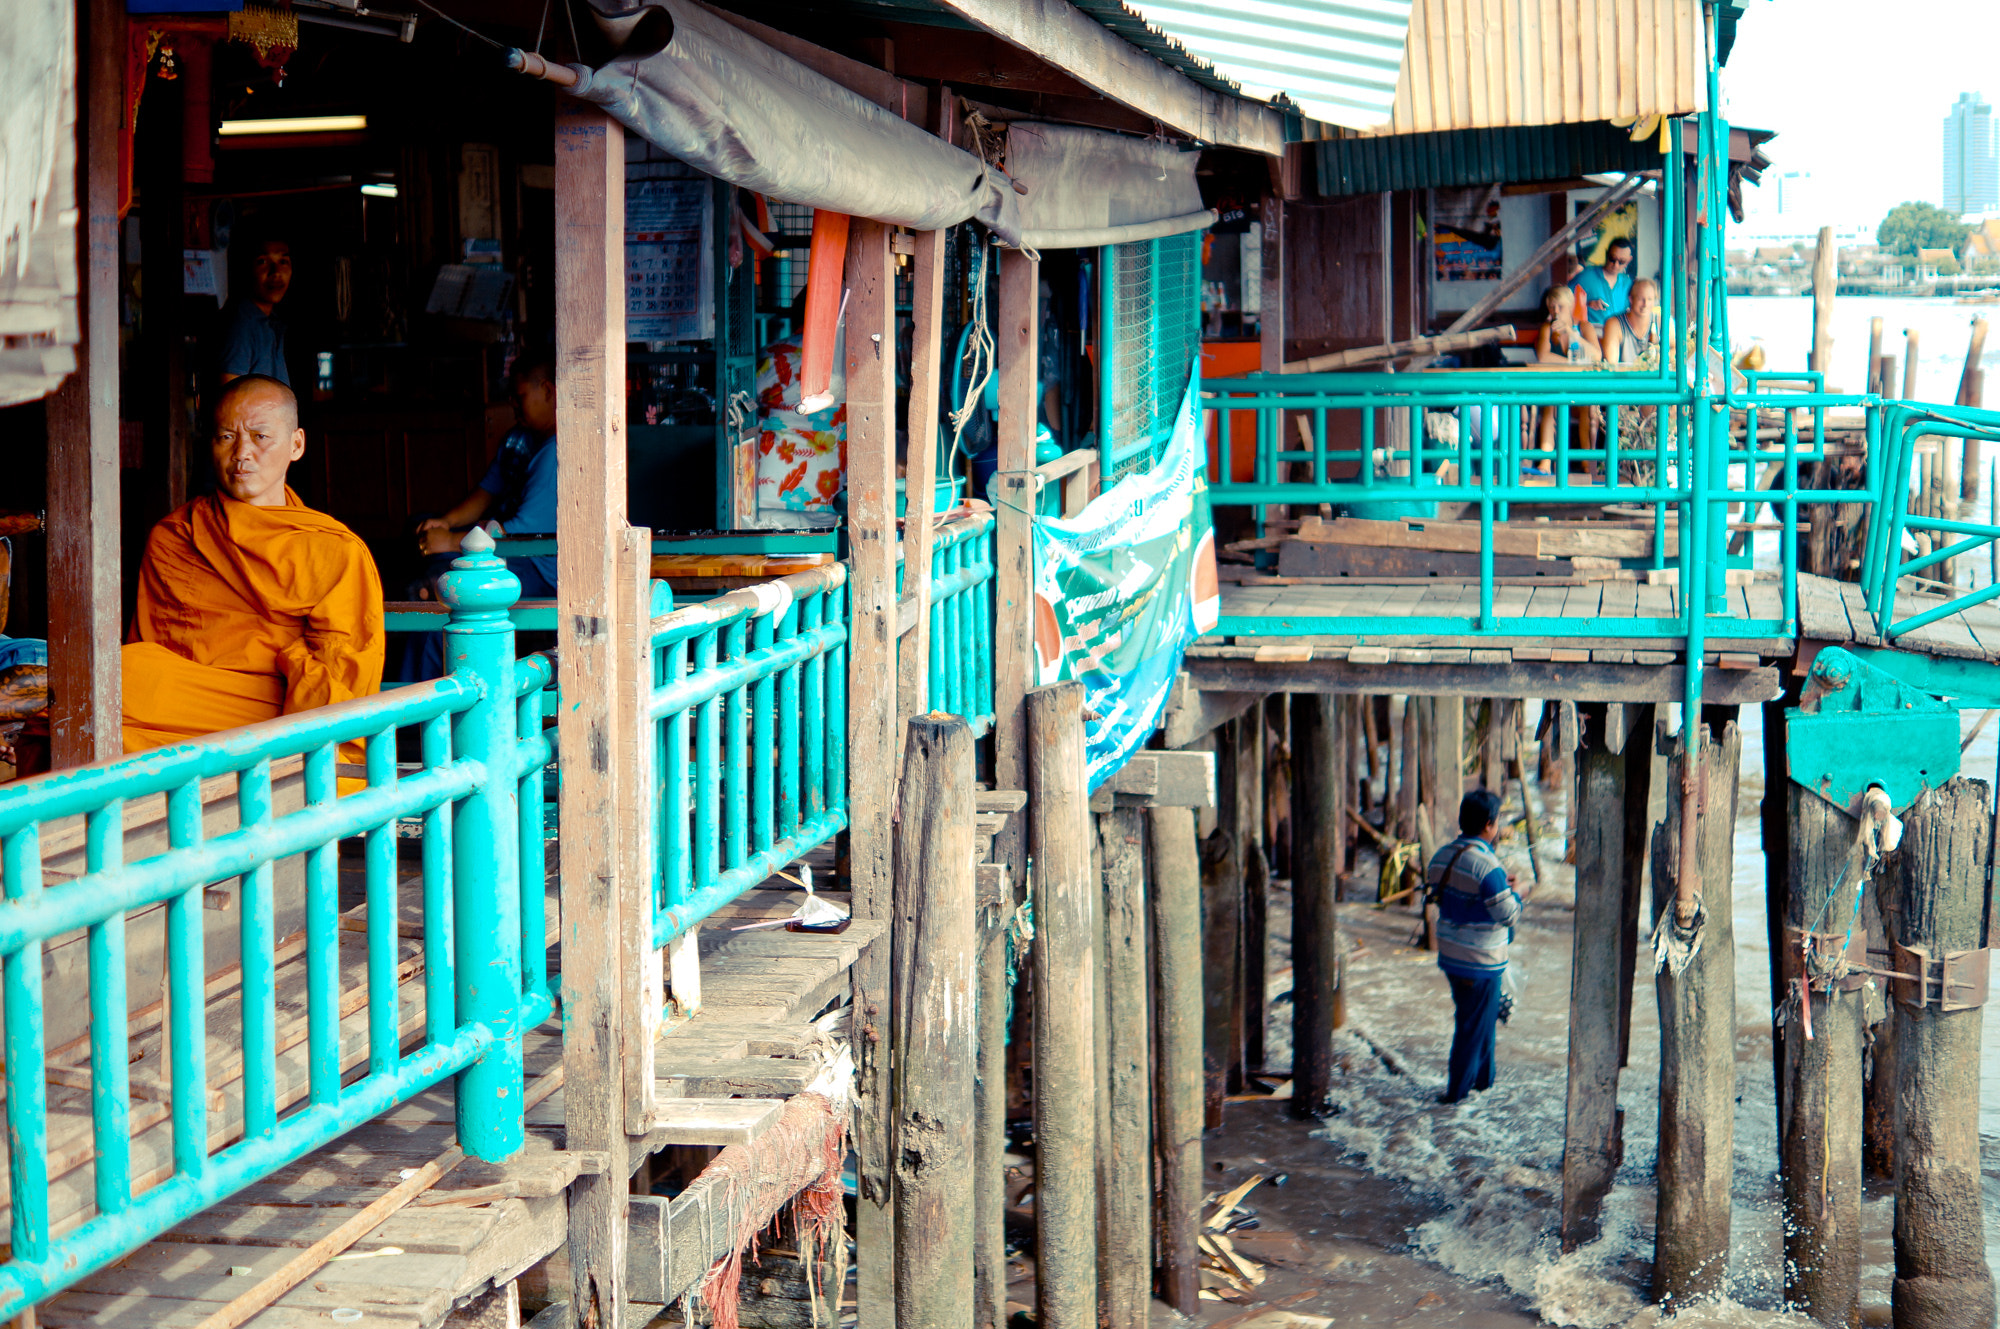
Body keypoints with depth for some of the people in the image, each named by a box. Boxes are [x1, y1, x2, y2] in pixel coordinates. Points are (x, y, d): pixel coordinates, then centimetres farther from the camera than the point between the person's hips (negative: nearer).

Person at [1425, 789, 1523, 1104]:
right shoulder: (1487, 865, -23)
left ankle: (1482, 1078, 34)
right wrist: (1515, 896, 3)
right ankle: (1457, 1089, 11)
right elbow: (1507, 915, -20)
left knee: (1478, 1018, 23)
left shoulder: (1441, 856, 2)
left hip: (1450, 956, 8)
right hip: (1481, 961, -8)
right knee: (1475, 1025, 5)